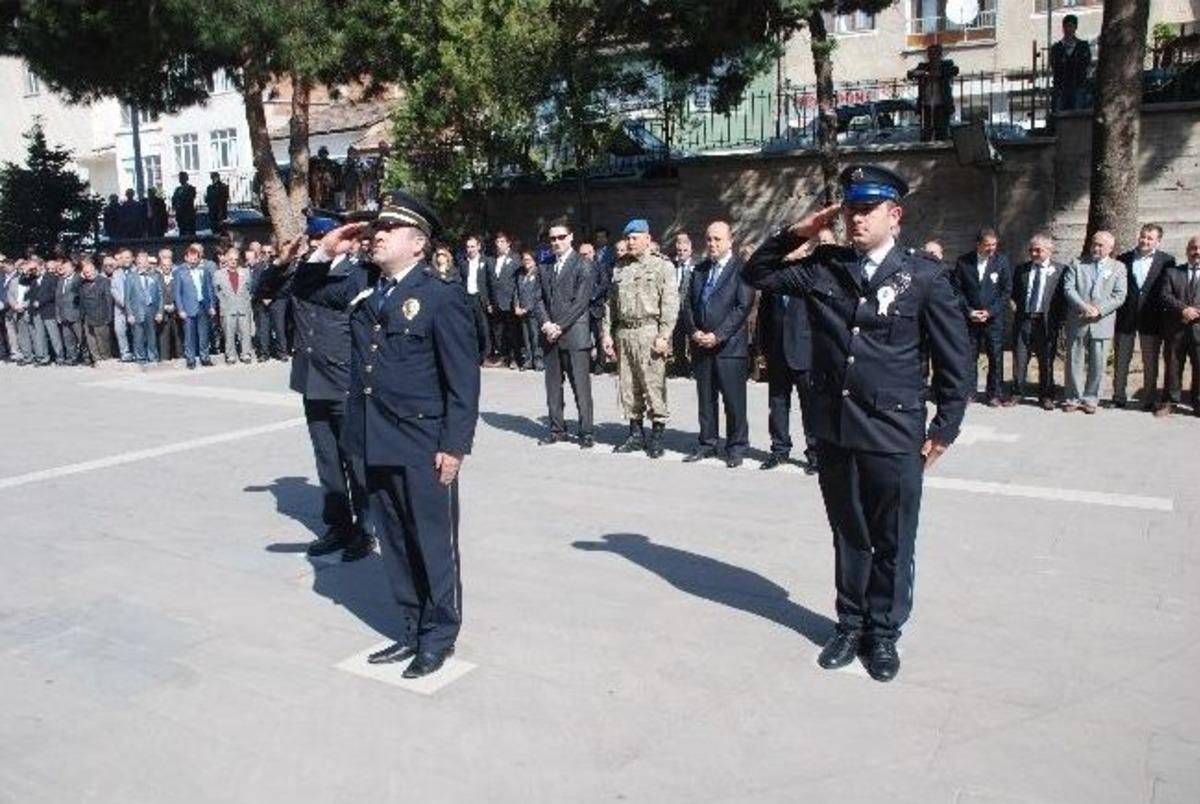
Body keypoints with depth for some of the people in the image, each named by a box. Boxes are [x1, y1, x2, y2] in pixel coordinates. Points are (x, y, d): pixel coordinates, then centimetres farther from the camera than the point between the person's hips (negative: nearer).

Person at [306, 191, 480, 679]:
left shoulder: (442, 295, -8)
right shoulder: (363, 292, 12)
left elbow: (463, 377, -11)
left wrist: (455, 445, -16)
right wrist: (324, 253, 9)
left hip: (423, 446, -7)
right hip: (376, 442, 7)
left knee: (433, 543, 6)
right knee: (395, 543, 15)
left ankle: (439, 636, 21)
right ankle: (412, 630, 30)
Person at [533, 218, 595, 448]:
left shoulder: (582, 266, -2)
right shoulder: (546, 268, 16)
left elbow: (581, 301, -9)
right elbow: (540, 299, 12)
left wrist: (559, 326, -12)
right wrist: (546, 324, -6)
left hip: (574, 334, -6)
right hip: (550, 335, 6)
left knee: (581, 386, -4)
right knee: (553, 385, 9)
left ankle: (586, 432, 1)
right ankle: (557, 429, 18)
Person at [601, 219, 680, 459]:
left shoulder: (662, 266, -1)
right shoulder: (620, 267, 16)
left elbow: (670, 304, -7)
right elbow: (611, 303, 18)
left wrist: (663, 336, -15)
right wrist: (607, 334, 10)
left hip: (649, 332, -6)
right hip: (623, 333, 6)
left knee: (654, 385, -5)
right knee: (627, 386, 9)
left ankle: (657, 435, 5)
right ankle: (636, 433, 19)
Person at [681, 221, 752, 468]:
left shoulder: (741, 269, -4)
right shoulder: (700, 270, 15)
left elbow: (743, 306, -11)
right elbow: (688, 304, 13)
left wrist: (718, 335, -15)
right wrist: (694, 332, -3)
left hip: (729, 345, -5)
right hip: (701, 345, 6)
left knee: (734, 400, 0)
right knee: (705, 398, 11)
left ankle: (736, 447, 11)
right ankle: (707, 444, 21)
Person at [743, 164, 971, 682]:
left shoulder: (925, 278, -5)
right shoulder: (822, 268, 4)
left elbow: (954, 359, -1)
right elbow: (758, 274, 13)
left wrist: (944, 429, -2)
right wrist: (797, 233, -1)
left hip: (895, 435, -3)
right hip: (834, 429, 3)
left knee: (892, 542, 9)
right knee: (848, 535, 17)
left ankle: (884, 632, 27)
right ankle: (851, 624, 33)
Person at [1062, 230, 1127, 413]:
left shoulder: (1118, 268, 8)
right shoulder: (1077, 264, 8)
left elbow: (1119, 295, -1)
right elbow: (1068, 288, -2)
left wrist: (1099, 310, -15)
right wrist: (1084, 307, -16)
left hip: (1102, 322, 0)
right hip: (1077, 322, 0)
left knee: (1098, 364, 3)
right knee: (1074, 362, 5)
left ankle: (1090, 399, 14)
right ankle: (1073, 398, 15)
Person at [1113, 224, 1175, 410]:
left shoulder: (1166, 261, 1)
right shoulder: (1124, 259, 4)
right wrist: (1114, 311, -5)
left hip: (1152, 318, -1)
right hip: (1125, 317, 1)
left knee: (1150, 363, 7)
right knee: (1121, 361, 7)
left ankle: (1149, 400, 15)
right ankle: (1119, 398, 17)